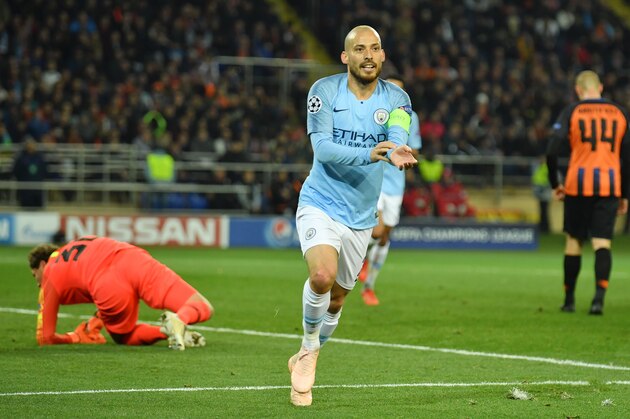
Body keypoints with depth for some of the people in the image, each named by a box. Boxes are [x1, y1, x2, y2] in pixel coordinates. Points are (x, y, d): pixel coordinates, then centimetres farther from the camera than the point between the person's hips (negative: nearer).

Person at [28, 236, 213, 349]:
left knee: (123, 338, 26)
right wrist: (96, 322, 44)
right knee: (202, 309, 5)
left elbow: (45, 338, 23)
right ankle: (180, 319, -28)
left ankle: (166, 331, -1)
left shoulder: (49, 275, 27)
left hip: (108, 287, -3)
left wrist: (79, 338, 40)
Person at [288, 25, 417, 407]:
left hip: (361, 217, 4)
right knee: (322, 276, -28)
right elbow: (322, 147, -20)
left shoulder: (396, 99, -3)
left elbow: (397, 138, -22)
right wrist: (368, 154, -37)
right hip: (321, 204, -4)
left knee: (337, 296, 14)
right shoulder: (324, 91, -9)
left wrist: (397, 152, -48)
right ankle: (309, 348, -2)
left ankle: (305, 360, 40)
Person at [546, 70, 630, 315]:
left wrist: (554, 184, 6)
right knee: (602, 242, -3)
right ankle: (599, 297, -21)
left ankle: (569, 300, 18)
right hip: (609, 186, 1)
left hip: (578, 185, -1)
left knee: (574, 240, 11)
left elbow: (552, 151, -7)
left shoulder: (571, 112, 1)